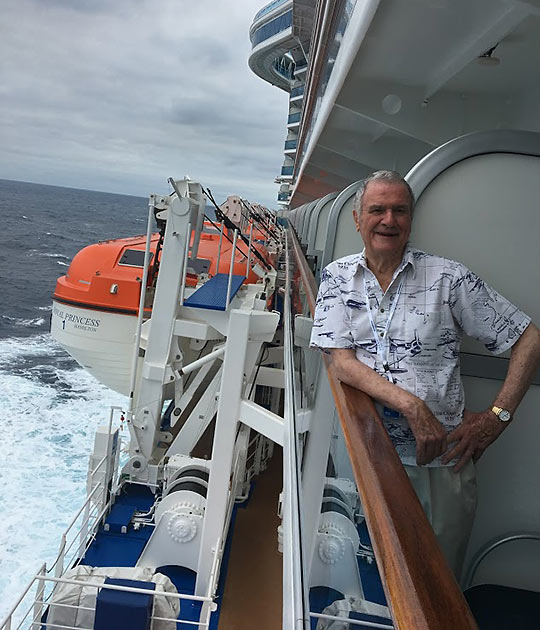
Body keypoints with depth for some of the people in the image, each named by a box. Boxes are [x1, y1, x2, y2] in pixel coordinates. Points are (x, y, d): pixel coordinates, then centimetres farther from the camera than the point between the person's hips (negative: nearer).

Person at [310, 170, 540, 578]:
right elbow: (342, 361, -6)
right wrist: (413, 407, -17)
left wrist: (496, 417, -7)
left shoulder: (448, 277, -3)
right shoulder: (337, 277, 3)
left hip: (443, 457, 0)